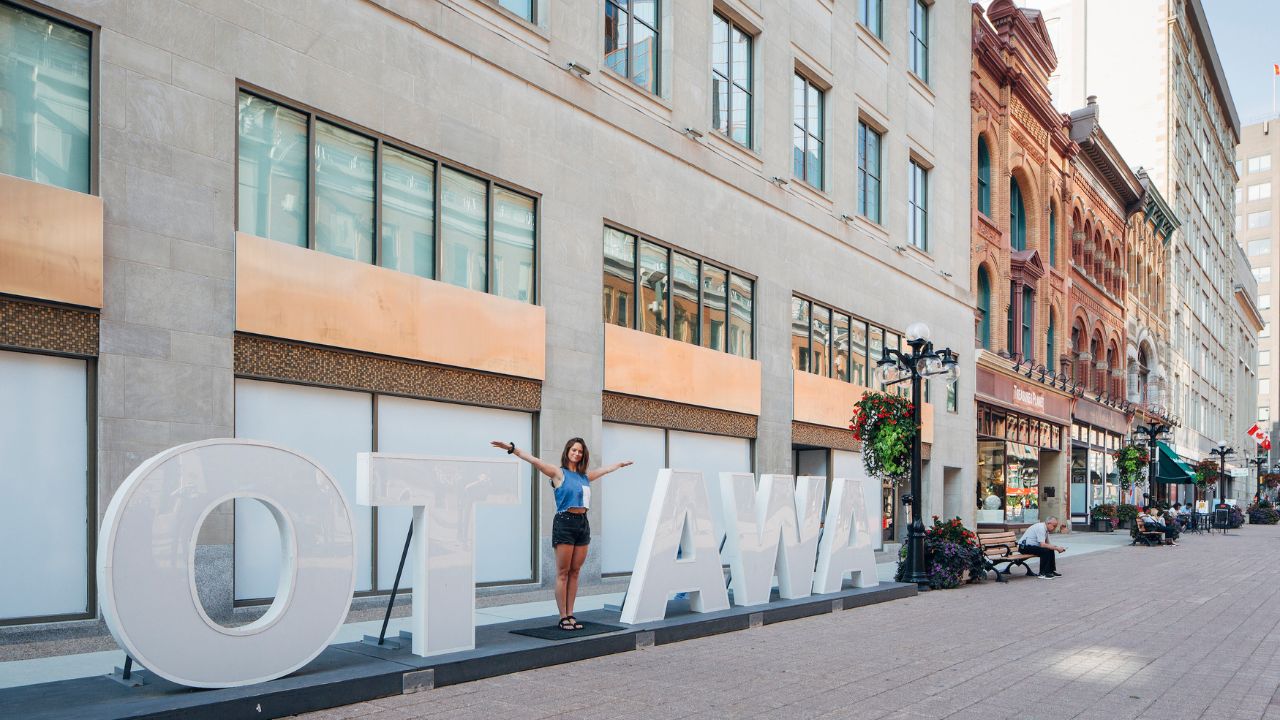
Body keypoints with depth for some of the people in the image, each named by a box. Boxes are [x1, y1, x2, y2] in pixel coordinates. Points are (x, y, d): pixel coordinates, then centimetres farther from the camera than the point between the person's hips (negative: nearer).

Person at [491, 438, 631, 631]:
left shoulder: (585, 476, 15)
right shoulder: (559, 473, -1)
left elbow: (606, 469, 33)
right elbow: (534, 460, -12)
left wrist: (622, 463, 47)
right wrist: (512, 448, -22)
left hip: (583, 523, 6)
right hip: (565, 522, -6)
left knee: (574, 572, 7)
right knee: (562, 573, -2)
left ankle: (570, 615, 12)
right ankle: (563, 618, 1)